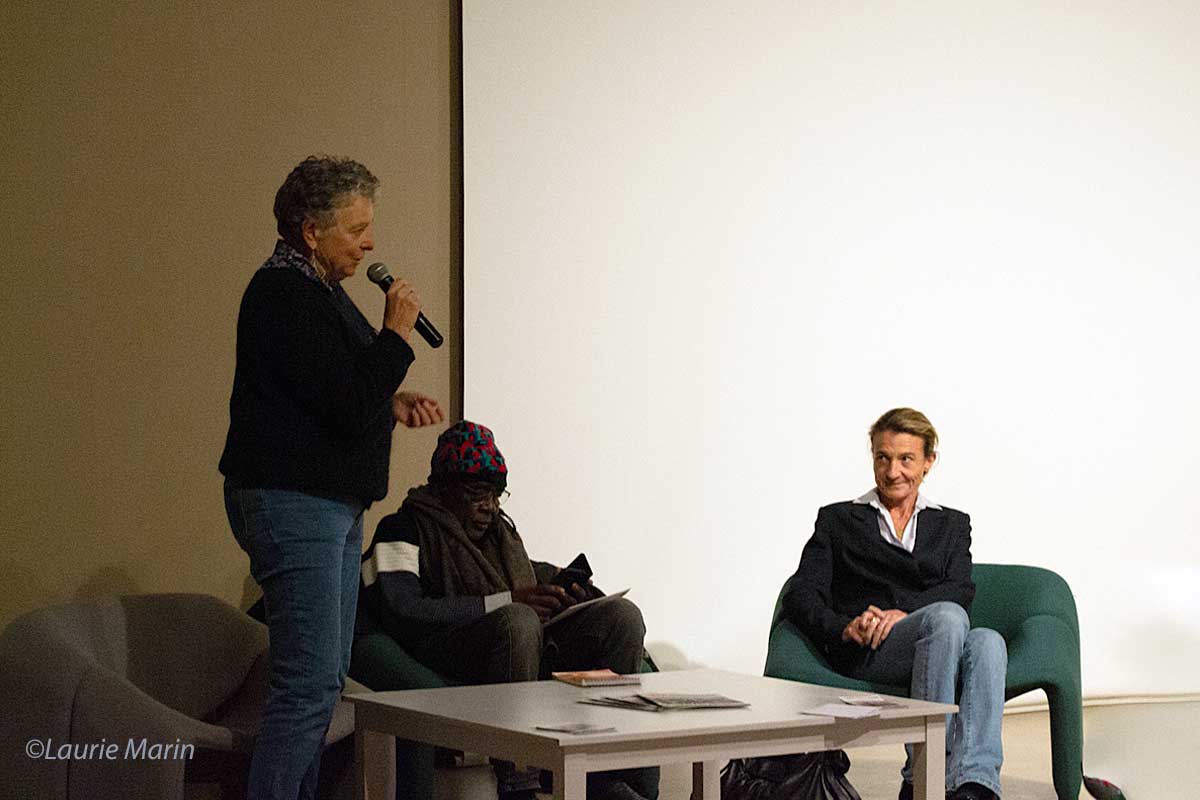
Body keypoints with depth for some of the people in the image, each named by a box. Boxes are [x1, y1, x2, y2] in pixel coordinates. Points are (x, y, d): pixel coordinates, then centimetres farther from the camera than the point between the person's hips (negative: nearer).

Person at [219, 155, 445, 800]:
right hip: (292, 504, -11)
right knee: (309, 683, -12)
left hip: (330, 505, 11)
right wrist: (396, 333, -14)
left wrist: (390, 405, 12)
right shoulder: (286, 297, -16)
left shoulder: (315, 288, 17)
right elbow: (349, 411, -23)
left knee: (323, 678, 13)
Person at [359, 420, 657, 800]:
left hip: (524, 646, 7)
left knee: (621, 615, -13)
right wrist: (506, 601, -17)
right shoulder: (403, 530, 2)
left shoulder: (501, 530, 27)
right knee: (518, 621, -38)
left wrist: (569, 589, 12)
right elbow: (401, 613, -14)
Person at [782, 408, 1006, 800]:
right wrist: (845, 628, -16)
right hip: (863, 655, -2)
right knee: (947, 617, -34)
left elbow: (961, 590, 5)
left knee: (987, 641, -34)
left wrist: (905, 613, -15)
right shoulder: (838, 519, 19)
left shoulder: (952, 524, 24)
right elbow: (800, 595, 6)